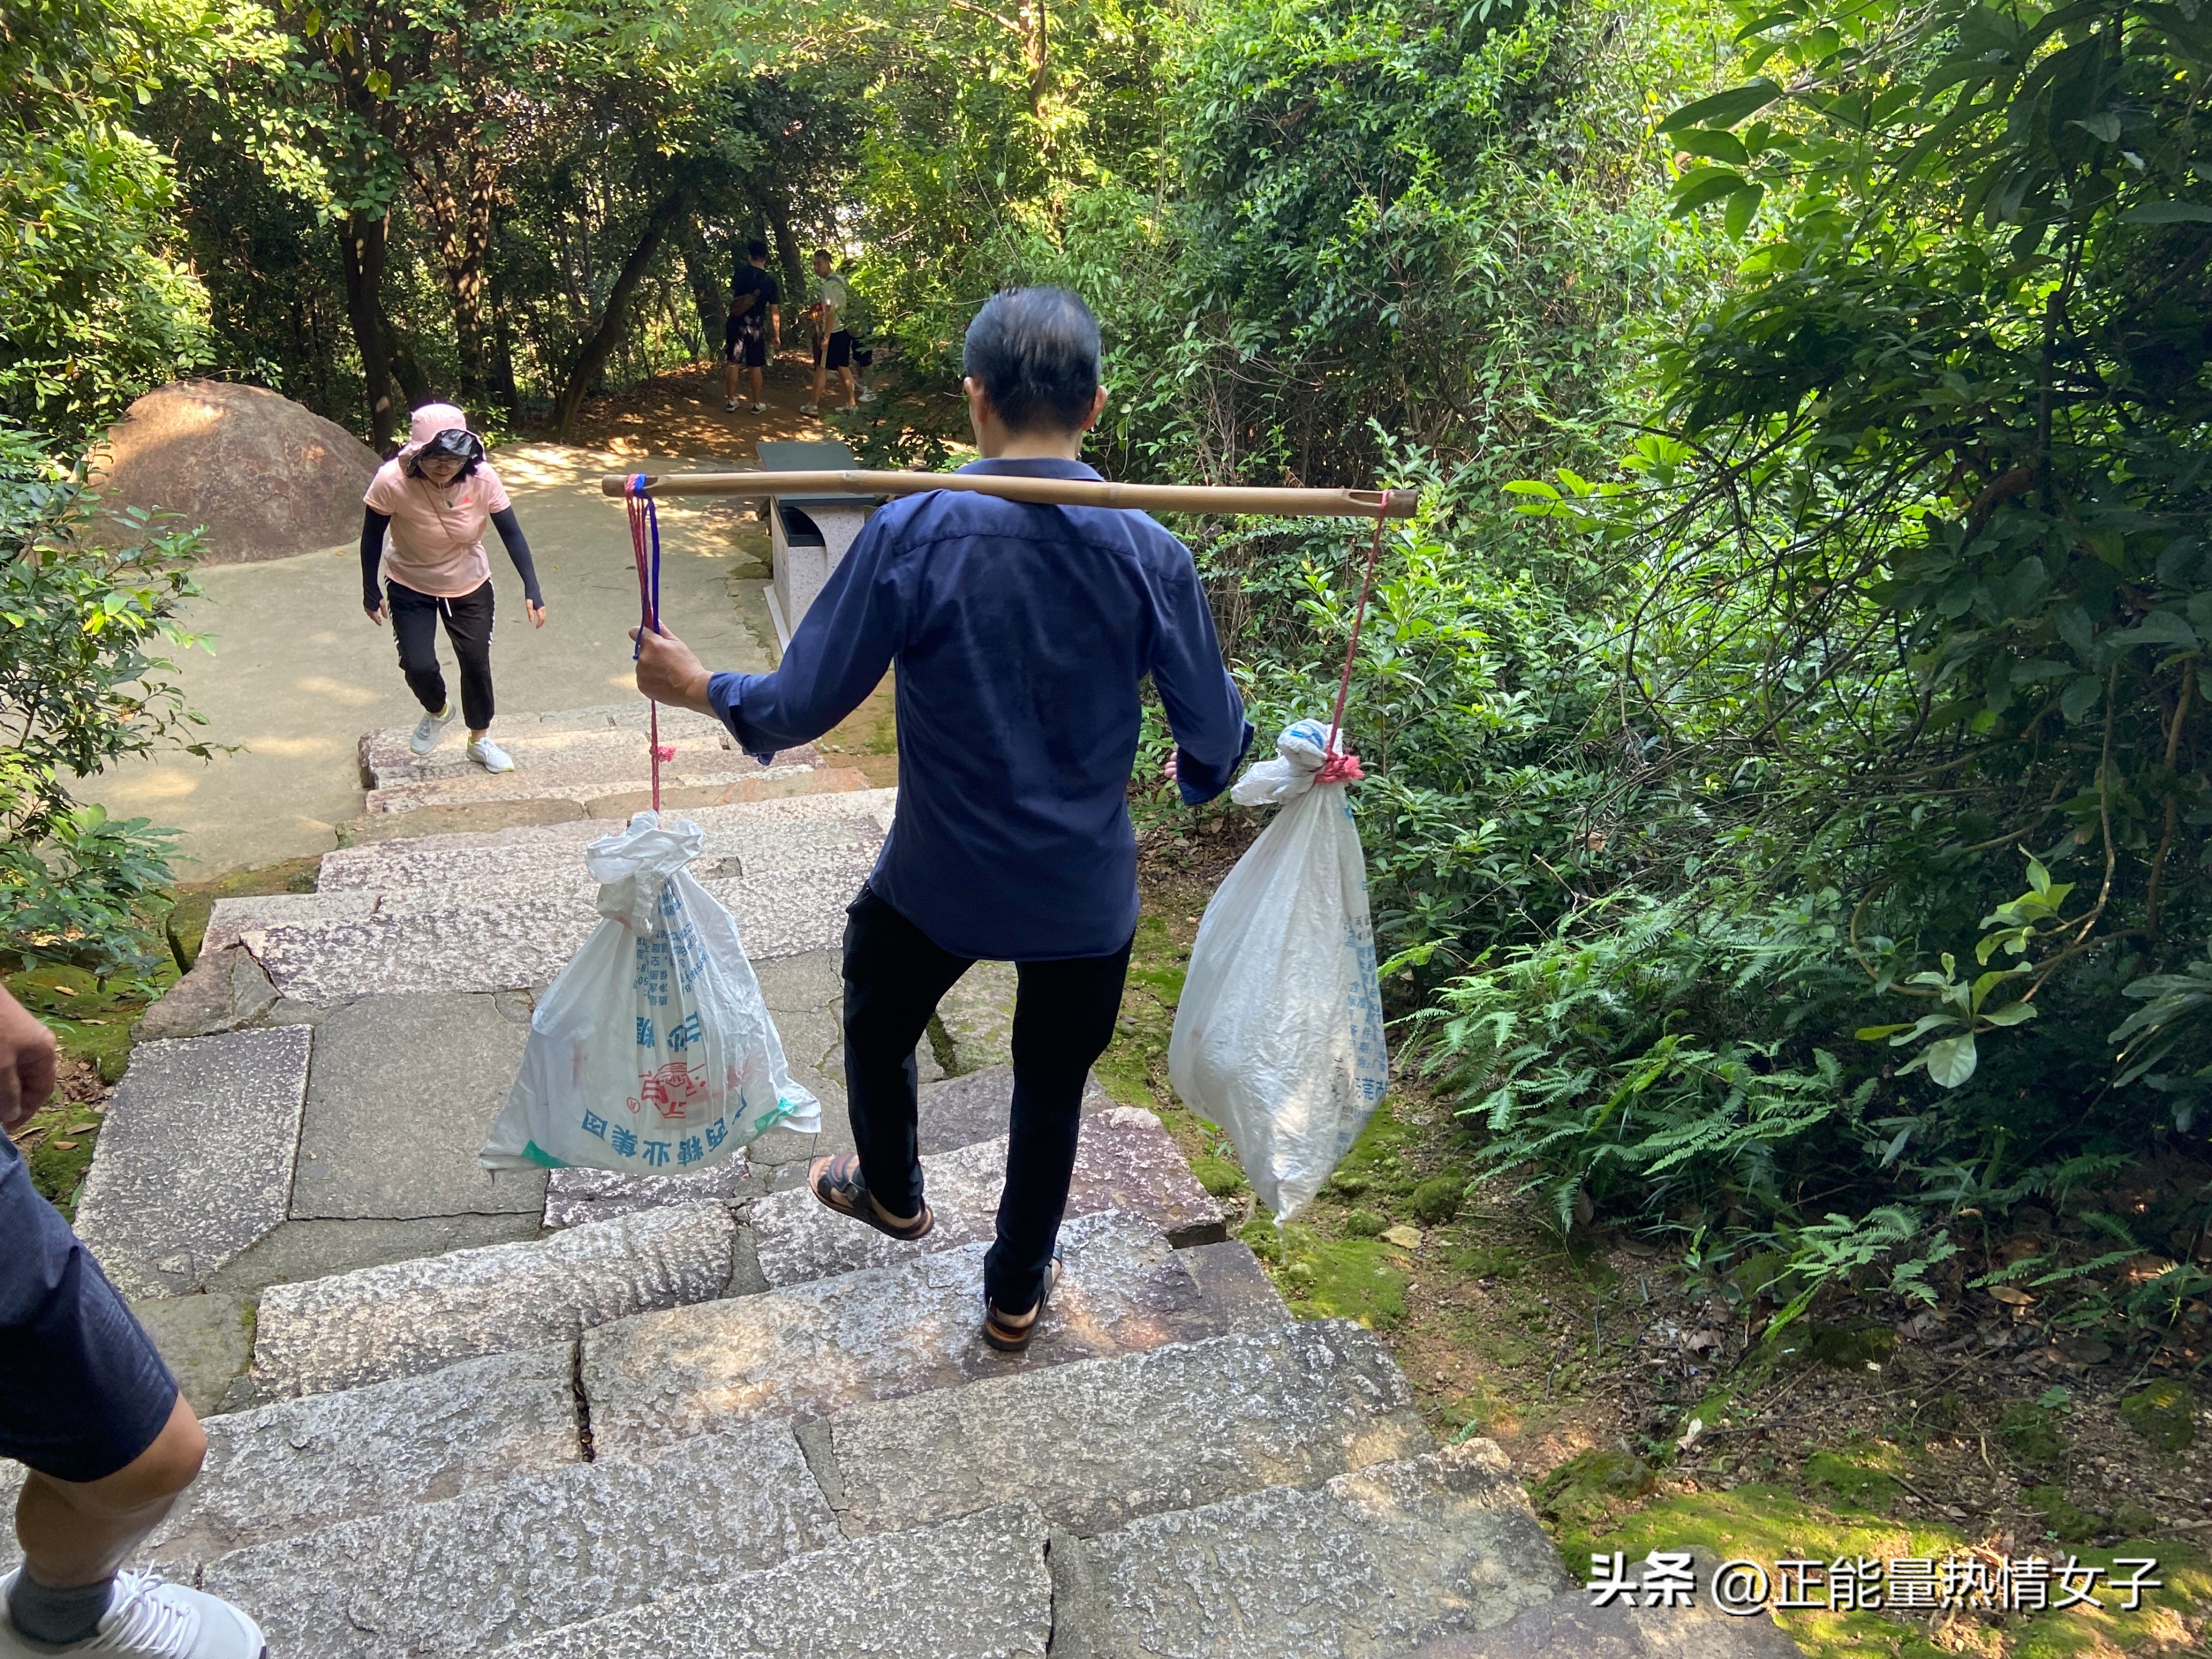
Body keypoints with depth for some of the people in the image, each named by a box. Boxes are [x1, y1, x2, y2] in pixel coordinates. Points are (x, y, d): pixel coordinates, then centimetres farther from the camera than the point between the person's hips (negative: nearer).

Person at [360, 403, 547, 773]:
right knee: (419, 666, -10)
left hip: (470, 587, 1)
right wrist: (370, 592, -6)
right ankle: (437, 712, 28)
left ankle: (480, 739, 31)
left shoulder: (483, 479, -25)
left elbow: (511, 534, -16)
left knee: (476, 662, 6)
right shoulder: (392, 482, -28)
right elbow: (372, 537, -13)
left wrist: (531, 589, -24)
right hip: (410, 588, -1)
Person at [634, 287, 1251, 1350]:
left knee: (878, 1023, 30)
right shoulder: (1148, 551, -13)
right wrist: (1194, 776, 17)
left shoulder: (912, 533, -19)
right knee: (1051, 1085, 23)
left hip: (939, 877, -1)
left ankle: (890, 1193, 55)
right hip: (1085, 892, 1)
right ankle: (1017, 1293, 40)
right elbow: (1215, 743, -7)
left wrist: (697, 688, 5)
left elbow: (801, 708, -14)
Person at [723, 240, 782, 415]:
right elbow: (775, 312, -4)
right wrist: (777, 336, 4)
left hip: (736, 324, 0)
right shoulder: (770, 282, -5)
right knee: (755, 366, 6)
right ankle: (757, 404, 11)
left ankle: (731, 400, 11)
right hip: (756, 327, 0)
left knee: (732, 363, 7)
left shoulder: (741, 272, -4)